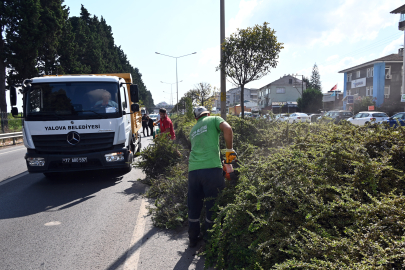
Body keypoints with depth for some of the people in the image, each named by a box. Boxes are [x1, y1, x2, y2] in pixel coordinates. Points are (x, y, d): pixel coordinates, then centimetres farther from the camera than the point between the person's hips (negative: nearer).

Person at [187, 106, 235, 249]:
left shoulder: (193, 130, 26)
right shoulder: (214, 119, 11)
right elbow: (227, 129, -9)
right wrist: (229, 149, 2)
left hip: (193, 170, 5)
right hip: (211, 168, -5)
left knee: (194, 206, 17)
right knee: (213, 205, 10)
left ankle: (193, 238, 28)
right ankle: (210, 238, 20)